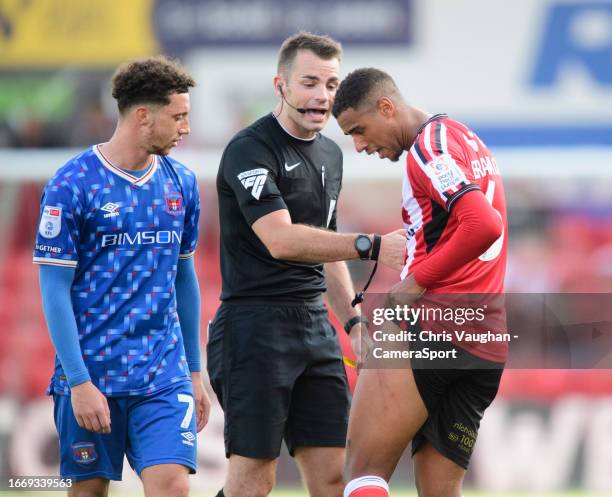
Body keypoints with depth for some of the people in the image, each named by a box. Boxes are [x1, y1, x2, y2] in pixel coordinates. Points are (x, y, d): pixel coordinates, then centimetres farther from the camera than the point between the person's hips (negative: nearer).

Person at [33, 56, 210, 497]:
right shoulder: (71, 185, -8)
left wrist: (195, 372, 16)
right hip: (92, 378, -3)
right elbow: (54, 290, -8)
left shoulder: (182, 183, 8)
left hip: (164, 376, 3)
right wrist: (79, 382, -14)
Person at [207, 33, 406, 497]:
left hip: (316, 326, 8)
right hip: (256, 325, -8)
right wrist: (371, 245, -31)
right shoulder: (250, 149, -12)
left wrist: (354, 320, 18)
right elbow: (281, 240, -26)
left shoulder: (330, 154, 15)